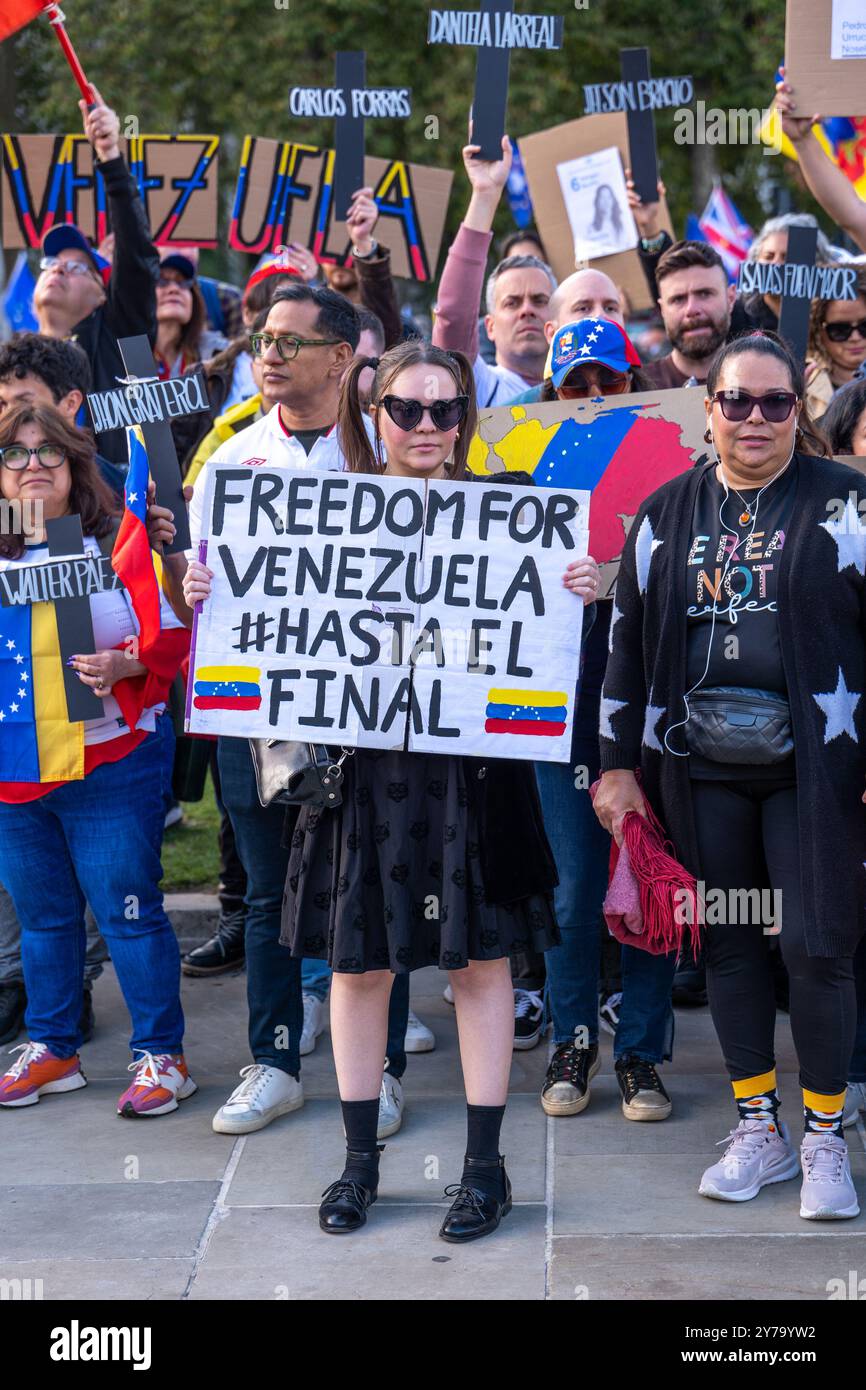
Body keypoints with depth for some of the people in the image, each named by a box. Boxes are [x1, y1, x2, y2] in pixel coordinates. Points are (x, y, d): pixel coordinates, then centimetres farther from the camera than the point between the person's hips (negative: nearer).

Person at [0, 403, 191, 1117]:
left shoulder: (120, 541, -2)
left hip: (109, 763, -4)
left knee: (127, 908, -2)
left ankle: (161, 1053, 10)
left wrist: (125, 665, -21)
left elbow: (174, 635, -5)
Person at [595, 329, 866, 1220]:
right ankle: (758, 1131, 22)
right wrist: (620, 764, 9)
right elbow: (630, 642, 13)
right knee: (729, 945, 9)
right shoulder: (667, 513, 9)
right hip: (701, 770, 4)